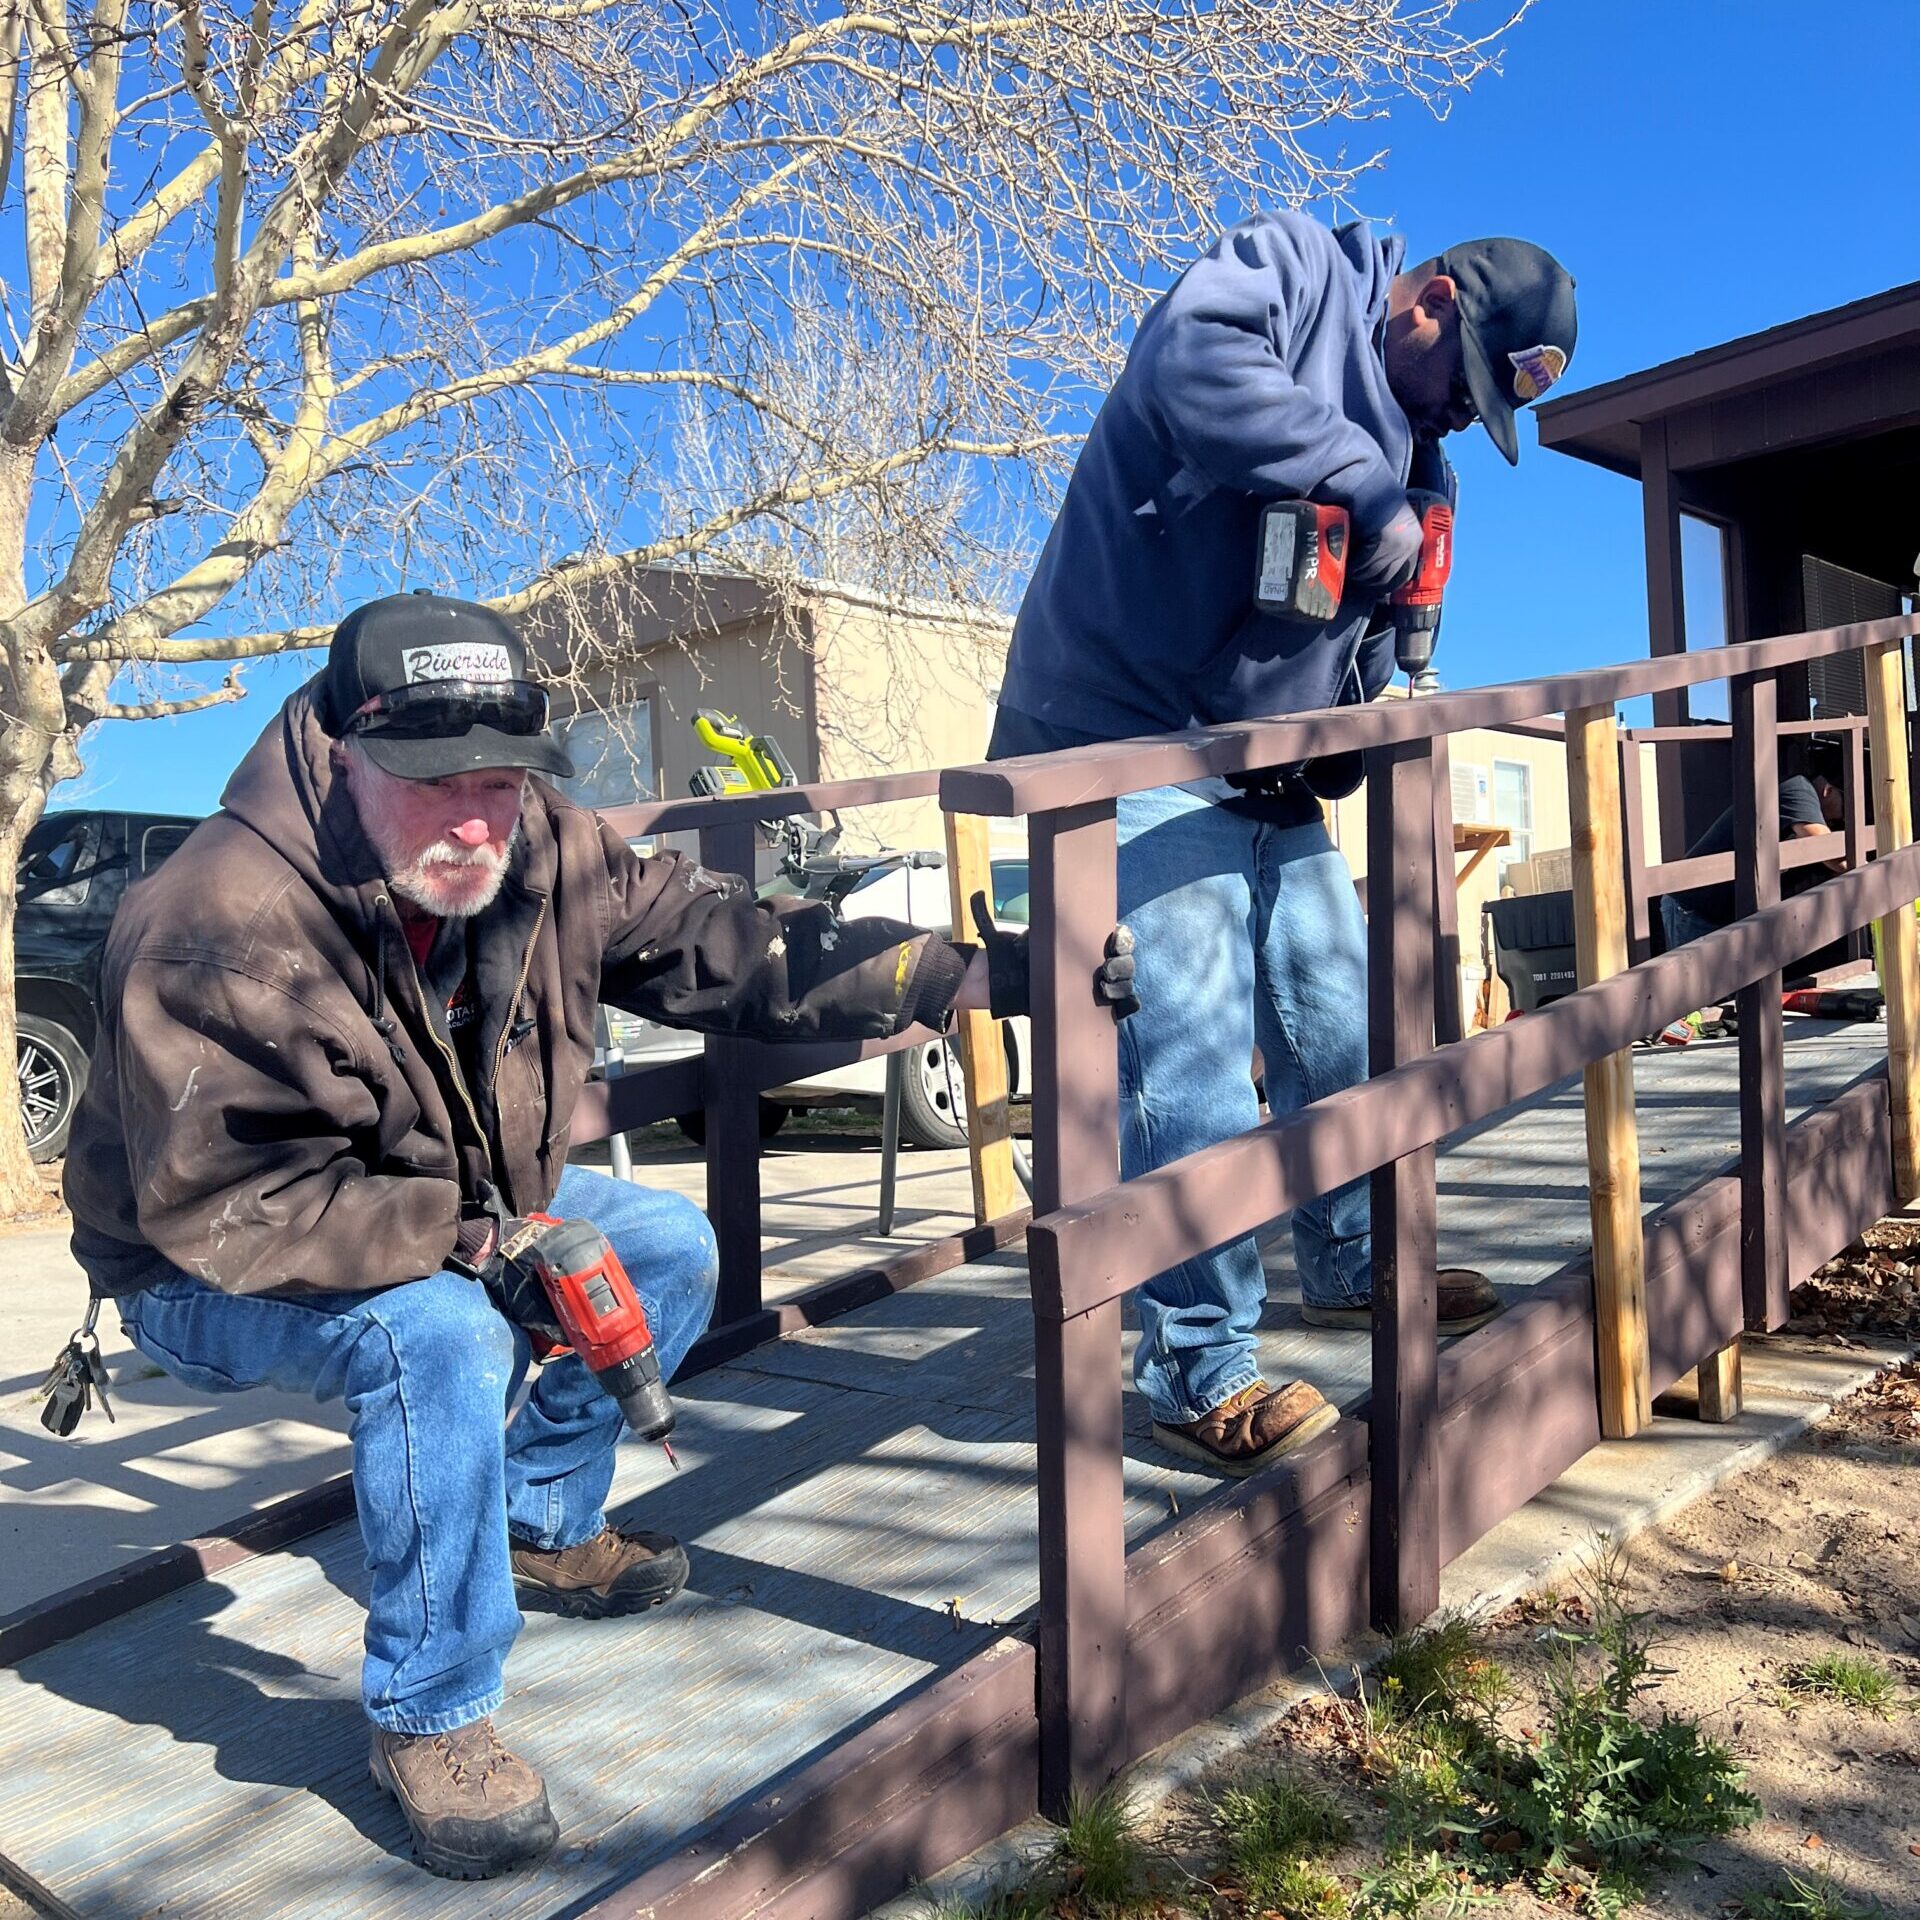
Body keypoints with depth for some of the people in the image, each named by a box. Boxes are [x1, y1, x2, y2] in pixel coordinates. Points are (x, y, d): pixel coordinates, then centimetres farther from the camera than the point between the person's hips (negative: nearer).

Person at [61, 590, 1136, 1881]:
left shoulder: (546, 859, -15)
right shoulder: (217, 931, -33)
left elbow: (736, 948, -17)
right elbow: (219, 1207, -33)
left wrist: (984, 975, -24)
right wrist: (474, 1236, -37)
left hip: (456, 1211, 7)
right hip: (216, 1276, -7)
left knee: (670, 1248, 1)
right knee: (437, 1334, -35)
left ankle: (540, 1532, 21)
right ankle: (429, 1720, -13)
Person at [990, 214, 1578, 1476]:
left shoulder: (1412, 448, 18)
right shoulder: (1294, 264, -4)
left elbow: (1364, 641, 20)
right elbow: (1193, 360, -27)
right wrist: (1368, 488, -21)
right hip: (1132, 739, -9)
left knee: (1338, 1024, 15)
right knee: (1195, 1065, -12)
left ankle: (1351, 1264, 37)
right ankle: (1201, 1374, 1)